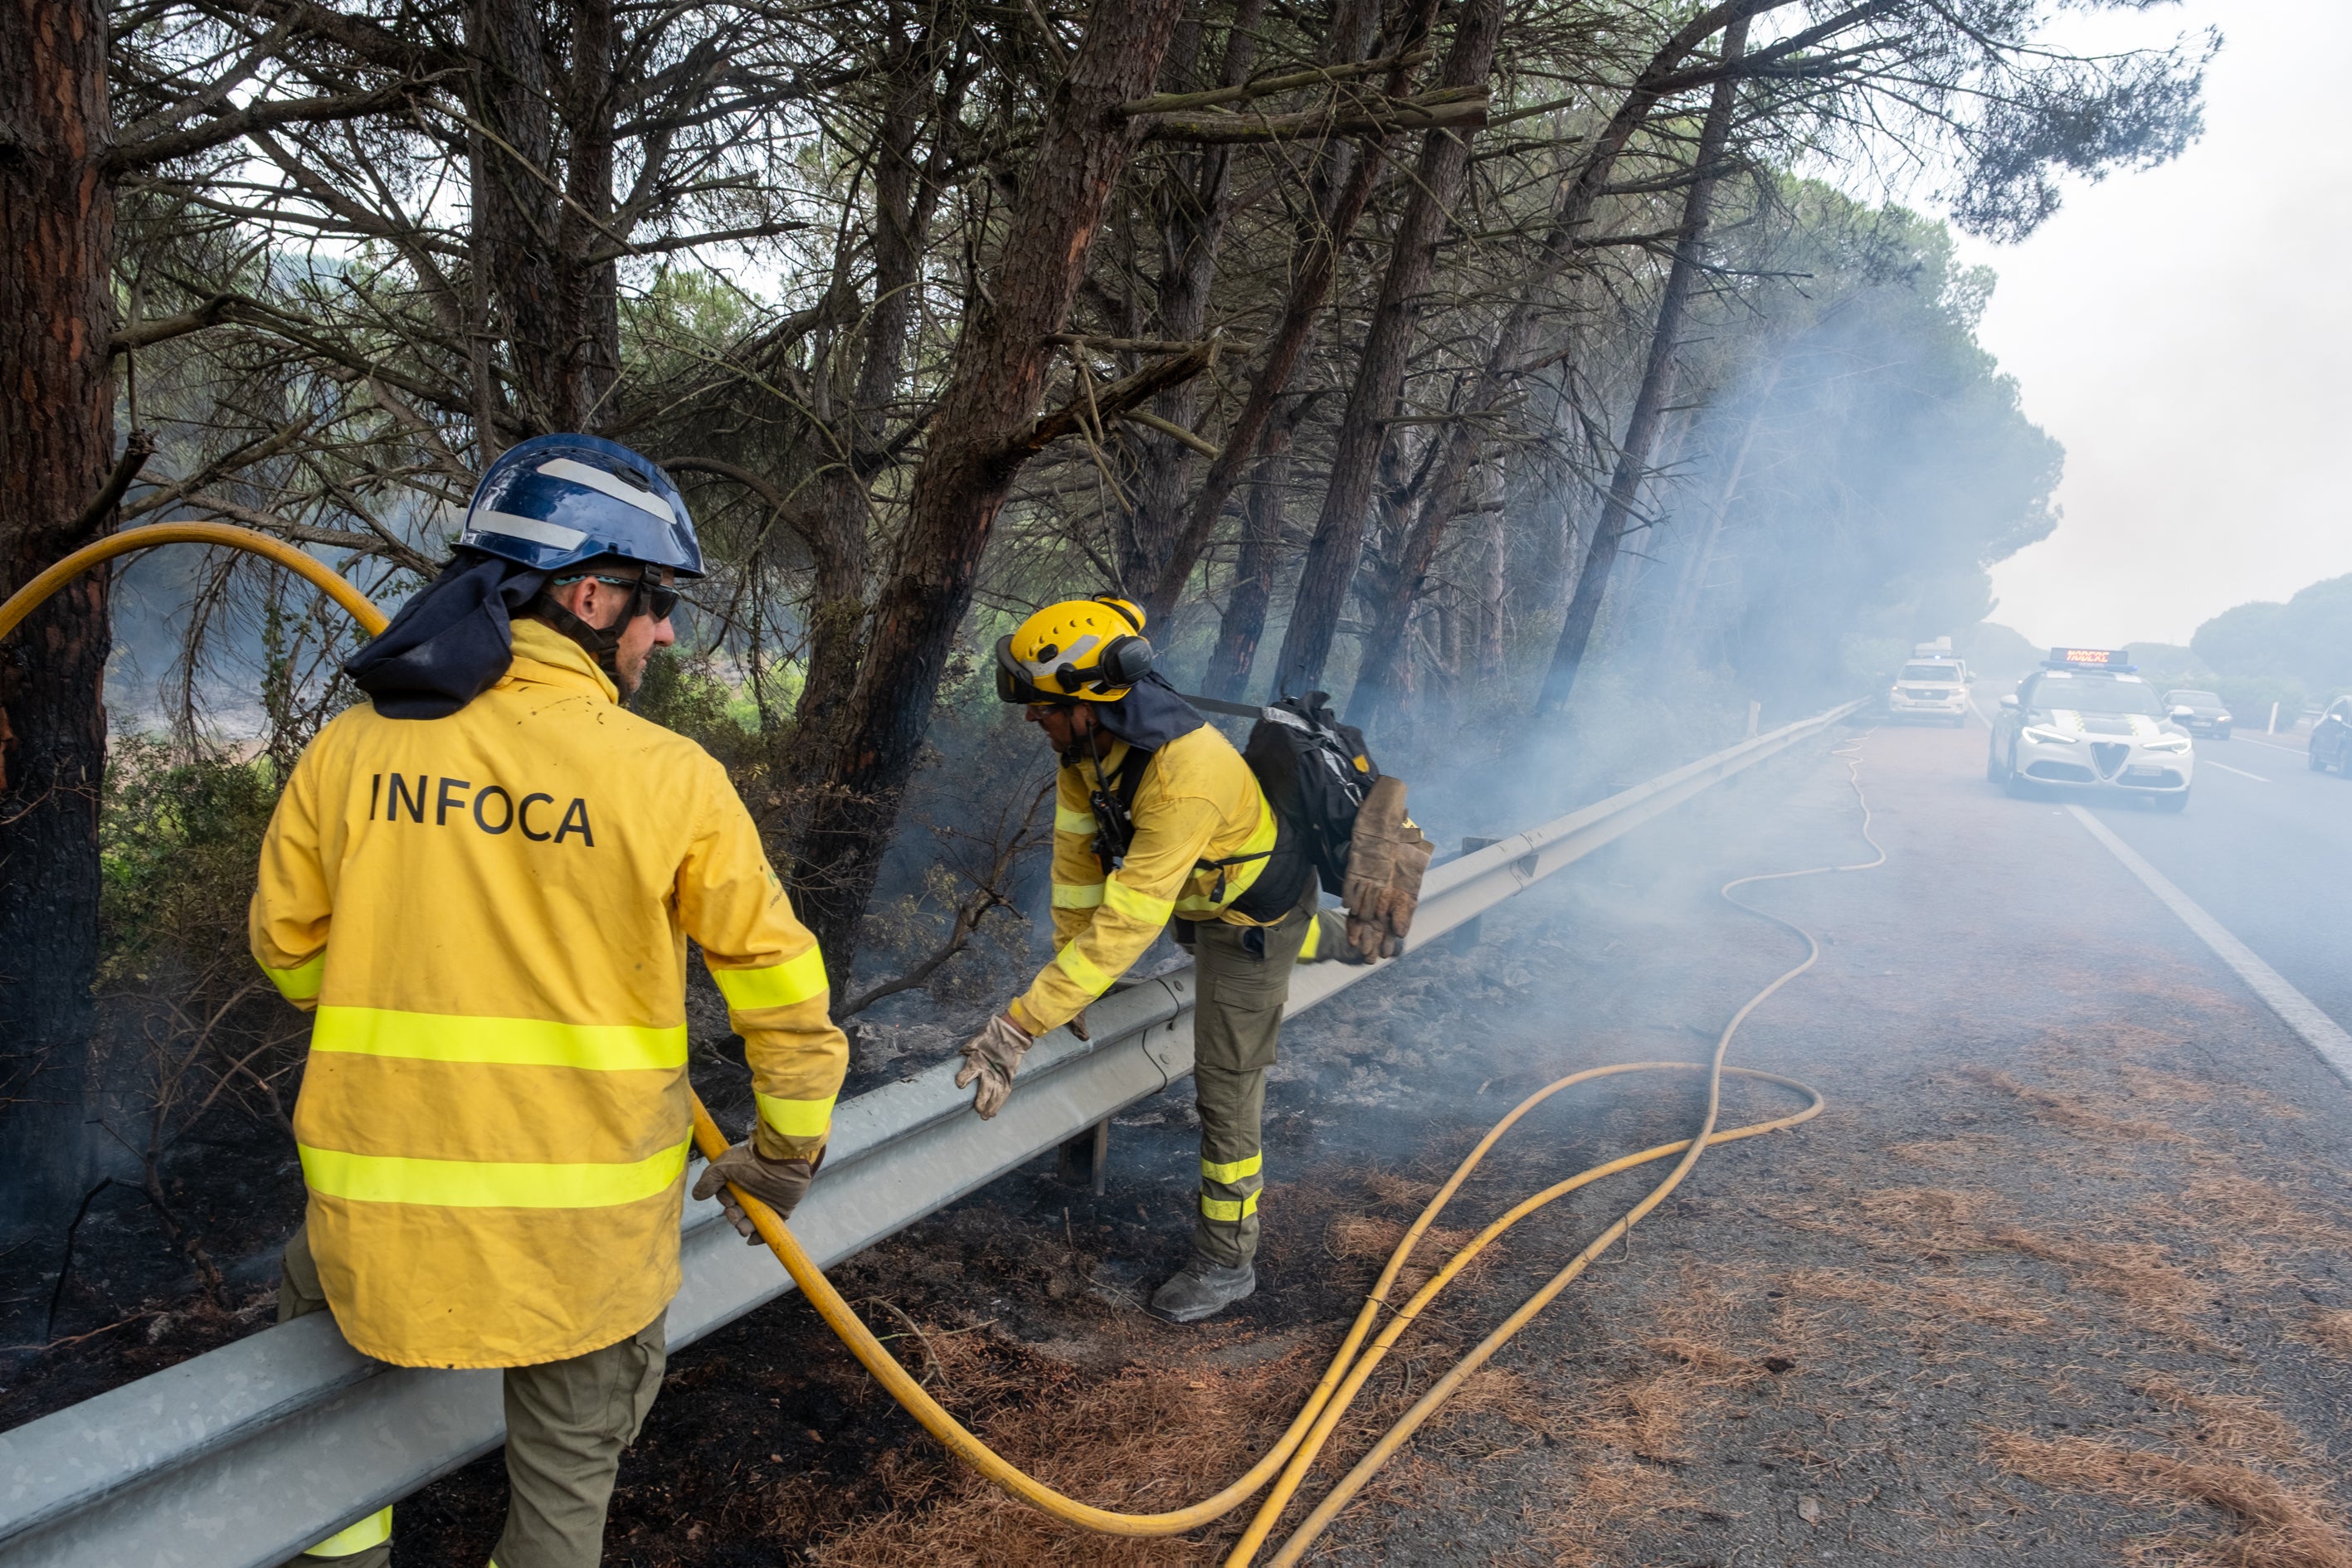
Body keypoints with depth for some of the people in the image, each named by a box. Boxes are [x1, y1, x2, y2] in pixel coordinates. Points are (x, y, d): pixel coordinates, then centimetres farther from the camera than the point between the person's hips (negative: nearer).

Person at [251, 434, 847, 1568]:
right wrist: (786, 1153, 12)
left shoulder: (348, 750, -5)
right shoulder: (672, 779, -12)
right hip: (590, 1237, -2)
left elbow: (288, 950, 9)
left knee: (313, 1307, 35)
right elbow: (782, 989, -5)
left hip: (379, 1215, 3)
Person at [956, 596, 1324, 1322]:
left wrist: (1021, 1023, -43)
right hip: (1199, 902, 8)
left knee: (1225, 1085, -2)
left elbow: (1129, 921, -43)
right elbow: (1077, 854, -6)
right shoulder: (1086, 740, -18)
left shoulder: (1184, 772, -43)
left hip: (1254, 917, -8)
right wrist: (1068, 963, -2)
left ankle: (1225, 1262, 14)